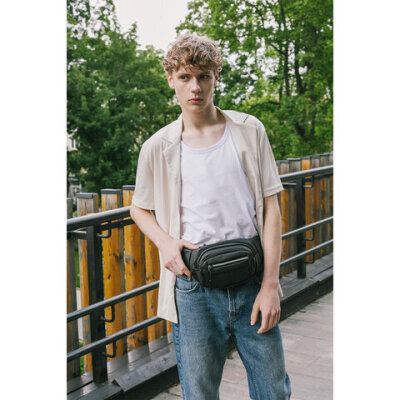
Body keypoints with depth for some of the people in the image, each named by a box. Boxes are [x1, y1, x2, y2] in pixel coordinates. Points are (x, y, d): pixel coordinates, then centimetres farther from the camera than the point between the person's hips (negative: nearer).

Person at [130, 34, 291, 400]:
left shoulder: (249, 130, 2)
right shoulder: (158, 148, 1)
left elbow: (270, 208, 2)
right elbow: (139, 208, 16)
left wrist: (270, 284, -4)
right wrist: (164, 241, -5)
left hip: (252, 285, 1)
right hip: (194, 292, -1)